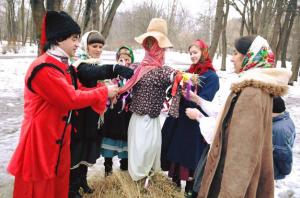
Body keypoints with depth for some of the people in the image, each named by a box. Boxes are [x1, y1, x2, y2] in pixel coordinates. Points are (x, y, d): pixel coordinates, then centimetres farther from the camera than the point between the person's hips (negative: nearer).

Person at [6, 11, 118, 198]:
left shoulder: (65, 66, 10)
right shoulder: (43, 68, -23)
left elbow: (78, 91, 10)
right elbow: (71, 98, -24)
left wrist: (105, 92, -1)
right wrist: (104, 92, -14)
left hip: (59, 139, 9)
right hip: (41, 140, -9)